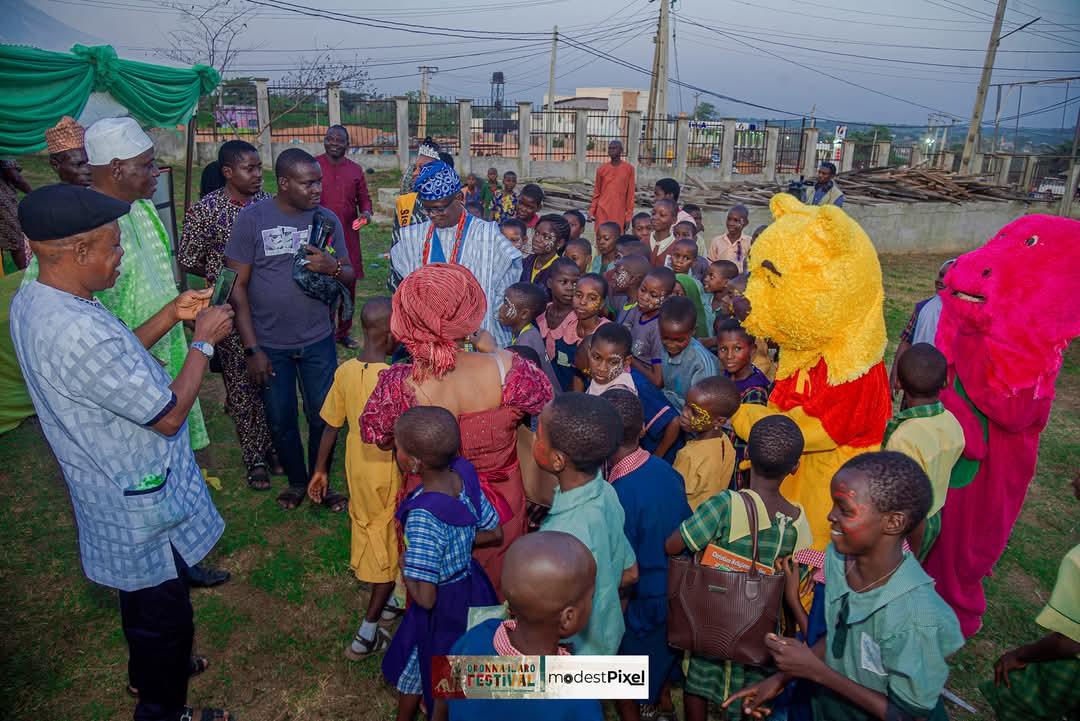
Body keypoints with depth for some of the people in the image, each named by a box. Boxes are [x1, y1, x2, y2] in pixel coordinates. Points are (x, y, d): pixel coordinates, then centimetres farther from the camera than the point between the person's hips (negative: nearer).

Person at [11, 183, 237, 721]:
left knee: (142, 597, 31)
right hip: (141, 504, -10)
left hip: (109, 486, 10)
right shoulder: (80, 332, -35)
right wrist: (204, 342, -16)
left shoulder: (30, 302, -3)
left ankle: (149, 671, 54)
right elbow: (168, 414, -27)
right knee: (164, 610, 14)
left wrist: (171, 315, 2)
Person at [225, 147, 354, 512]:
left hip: (318, 341, 2)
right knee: (280, 421, 13)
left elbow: (350, 275, 6)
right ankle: (297, 480, 36)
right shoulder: (252, 218, -9)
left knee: (323, 417, 10)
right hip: (269, 344, -1)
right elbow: (237, 286, -8)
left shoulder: (328, 219, -1)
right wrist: (251, 349, -11)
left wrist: (333, 267, -19)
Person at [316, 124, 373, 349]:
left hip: (348, 237, 3)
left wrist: (366, 213, -6)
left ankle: (343, 332, 23)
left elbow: (364, 198, 16)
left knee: (348, 286, 9)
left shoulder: (355, 170, 9)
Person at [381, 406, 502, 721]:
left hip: (445, 608, -6)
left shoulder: (422, 517, -36)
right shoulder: (465, 476, -16)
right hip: (474, 587, 6)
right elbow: (494, 534, -1)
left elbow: (425, 598, -31)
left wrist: (406, 566, -13)